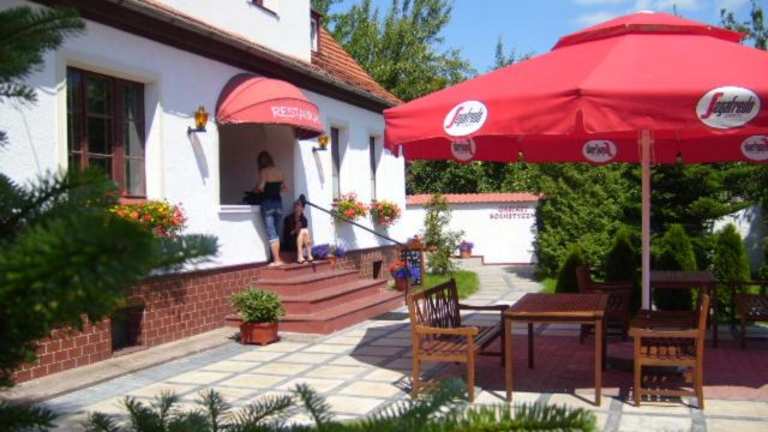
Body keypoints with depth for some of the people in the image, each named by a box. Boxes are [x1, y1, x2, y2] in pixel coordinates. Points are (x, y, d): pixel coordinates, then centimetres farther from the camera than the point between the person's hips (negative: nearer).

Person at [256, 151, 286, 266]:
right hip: (278, 201, 5)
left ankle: (276, 260, -5)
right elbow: (283, 187, 11)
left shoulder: (263, 171, -8)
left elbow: (261, 188, -16)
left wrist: (256, 189, 5)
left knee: (271, 233, -3)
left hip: (267, 202, -5)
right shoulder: (279, 171, 7)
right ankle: (277, 258, 13)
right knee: (276, 232, 12)